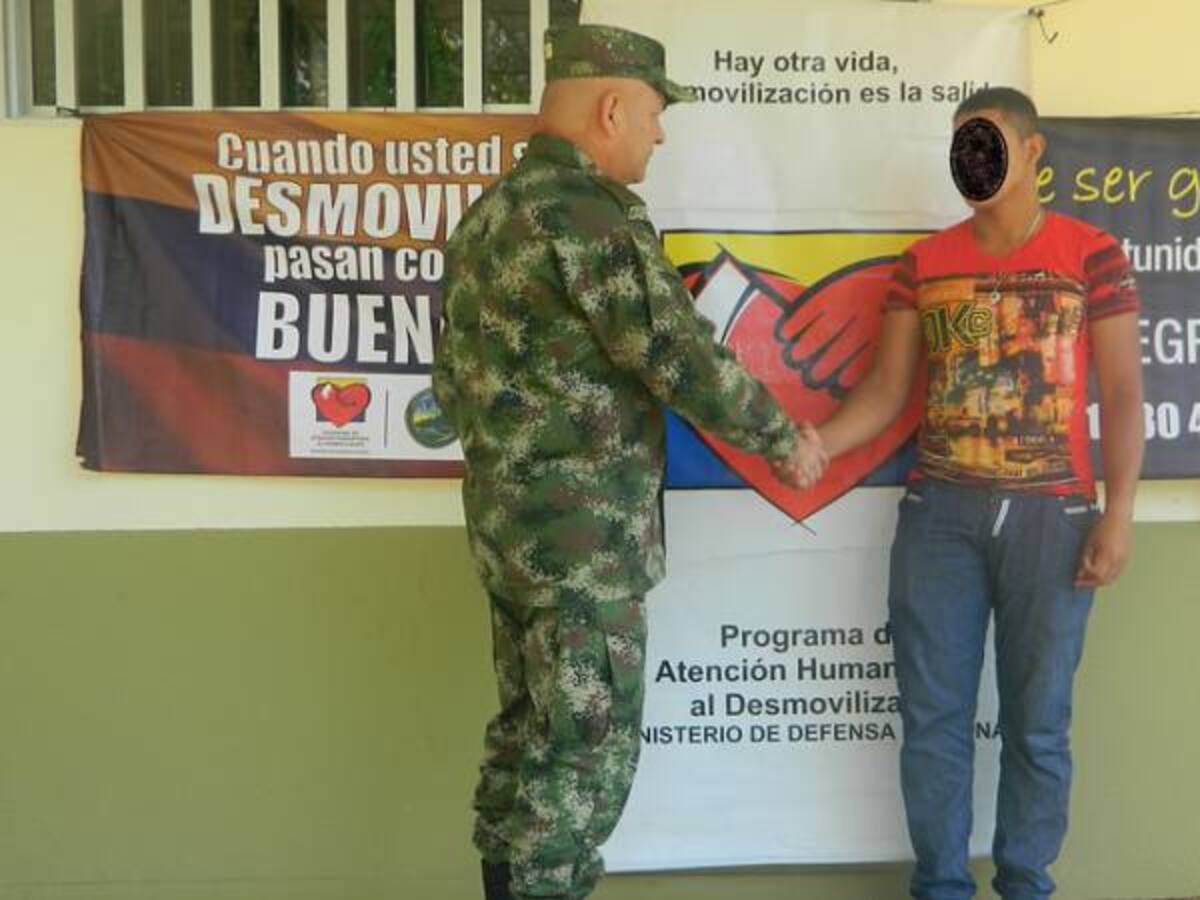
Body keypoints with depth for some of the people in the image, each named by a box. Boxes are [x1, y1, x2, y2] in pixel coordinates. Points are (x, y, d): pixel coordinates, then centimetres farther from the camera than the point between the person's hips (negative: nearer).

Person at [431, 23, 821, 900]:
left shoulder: (491, 212, 12)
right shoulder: (592, 213, -17)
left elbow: (452, 378, 17)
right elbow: (686, 360, -17)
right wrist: (784, 438, -3)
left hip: (507, 519, 9)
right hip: (582, 532, -9)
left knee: (529, 728, 16)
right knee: (588, 748, 0)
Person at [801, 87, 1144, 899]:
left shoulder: (1091, 254, 0)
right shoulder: (923, 263, 7)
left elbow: (1123, 394, -1)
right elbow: (886, 391, 6)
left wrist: (1118, 516, -9)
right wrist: (807, 446, -11)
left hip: (1051, 515, -2)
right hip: (939, 512, 2)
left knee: (1037, 720, 7)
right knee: (933, 714, 6)